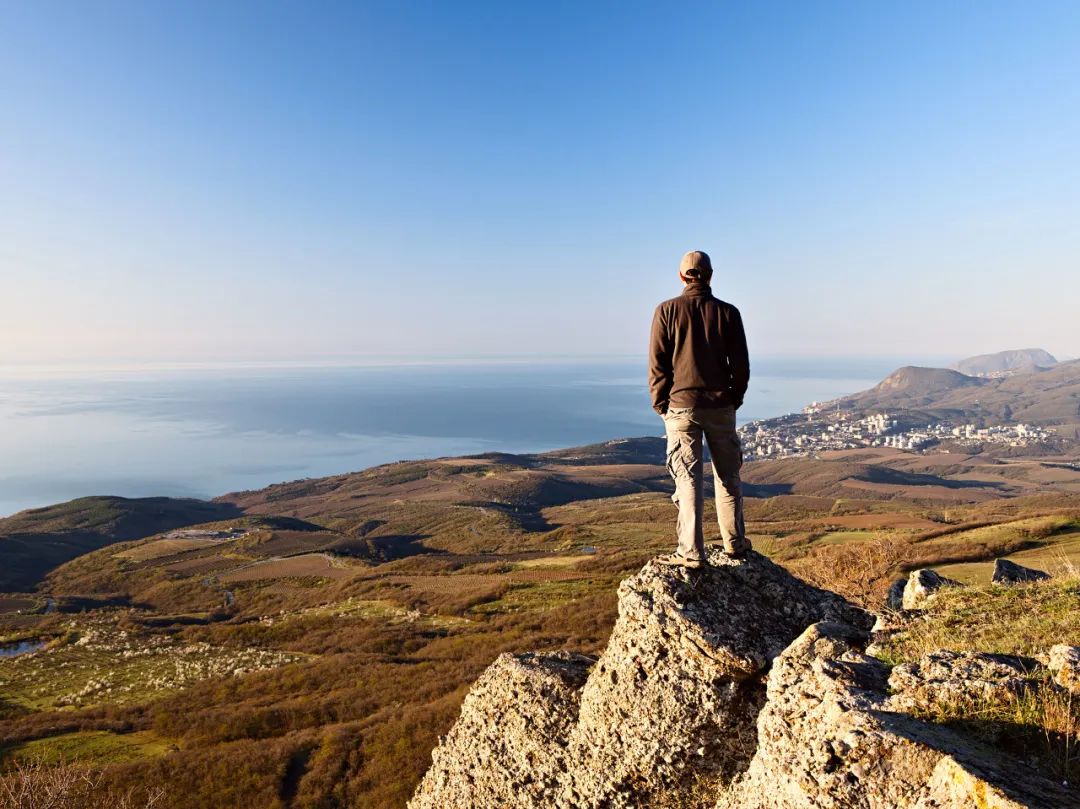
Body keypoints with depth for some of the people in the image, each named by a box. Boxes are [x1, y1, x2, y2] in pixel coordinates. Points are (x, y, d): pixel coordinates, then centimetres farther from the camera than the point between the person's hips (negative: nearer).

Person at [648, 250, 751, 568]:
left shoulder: (667, 310, -4)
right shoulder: (727, 312, 1)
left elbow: (657, 363, -5)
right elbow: (741, 363, 3)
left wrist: (660, 404, 4)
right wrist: (734, 399, 15)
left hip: (681, 406, -2)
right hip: (720, 407, 2)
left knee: (688, 479, 0)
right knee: (727, 476, 15)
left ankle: (690, 552, 1)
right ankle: (734, 542, 26)